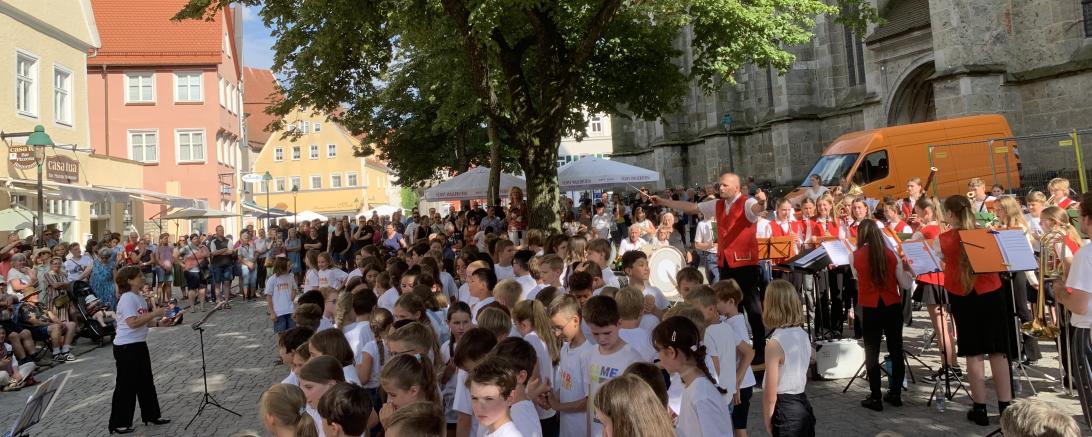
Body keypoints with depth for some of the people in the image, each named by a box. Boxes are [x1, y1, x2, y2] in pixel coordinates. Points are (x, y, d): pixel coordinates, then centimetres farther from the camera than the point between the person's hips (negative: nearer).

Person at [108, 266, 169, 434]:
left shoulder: (140, 298, 11)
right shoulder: (127, 299, -18)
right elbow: (133, 323, -28)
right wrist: (154, 314, -22)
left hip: (139, 344, 10)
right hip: (126, 347, -10)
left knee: (146, 382, 17)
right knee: (126, 385, 1)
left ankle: (152, 415, 28)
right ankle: (119, 424, 13)